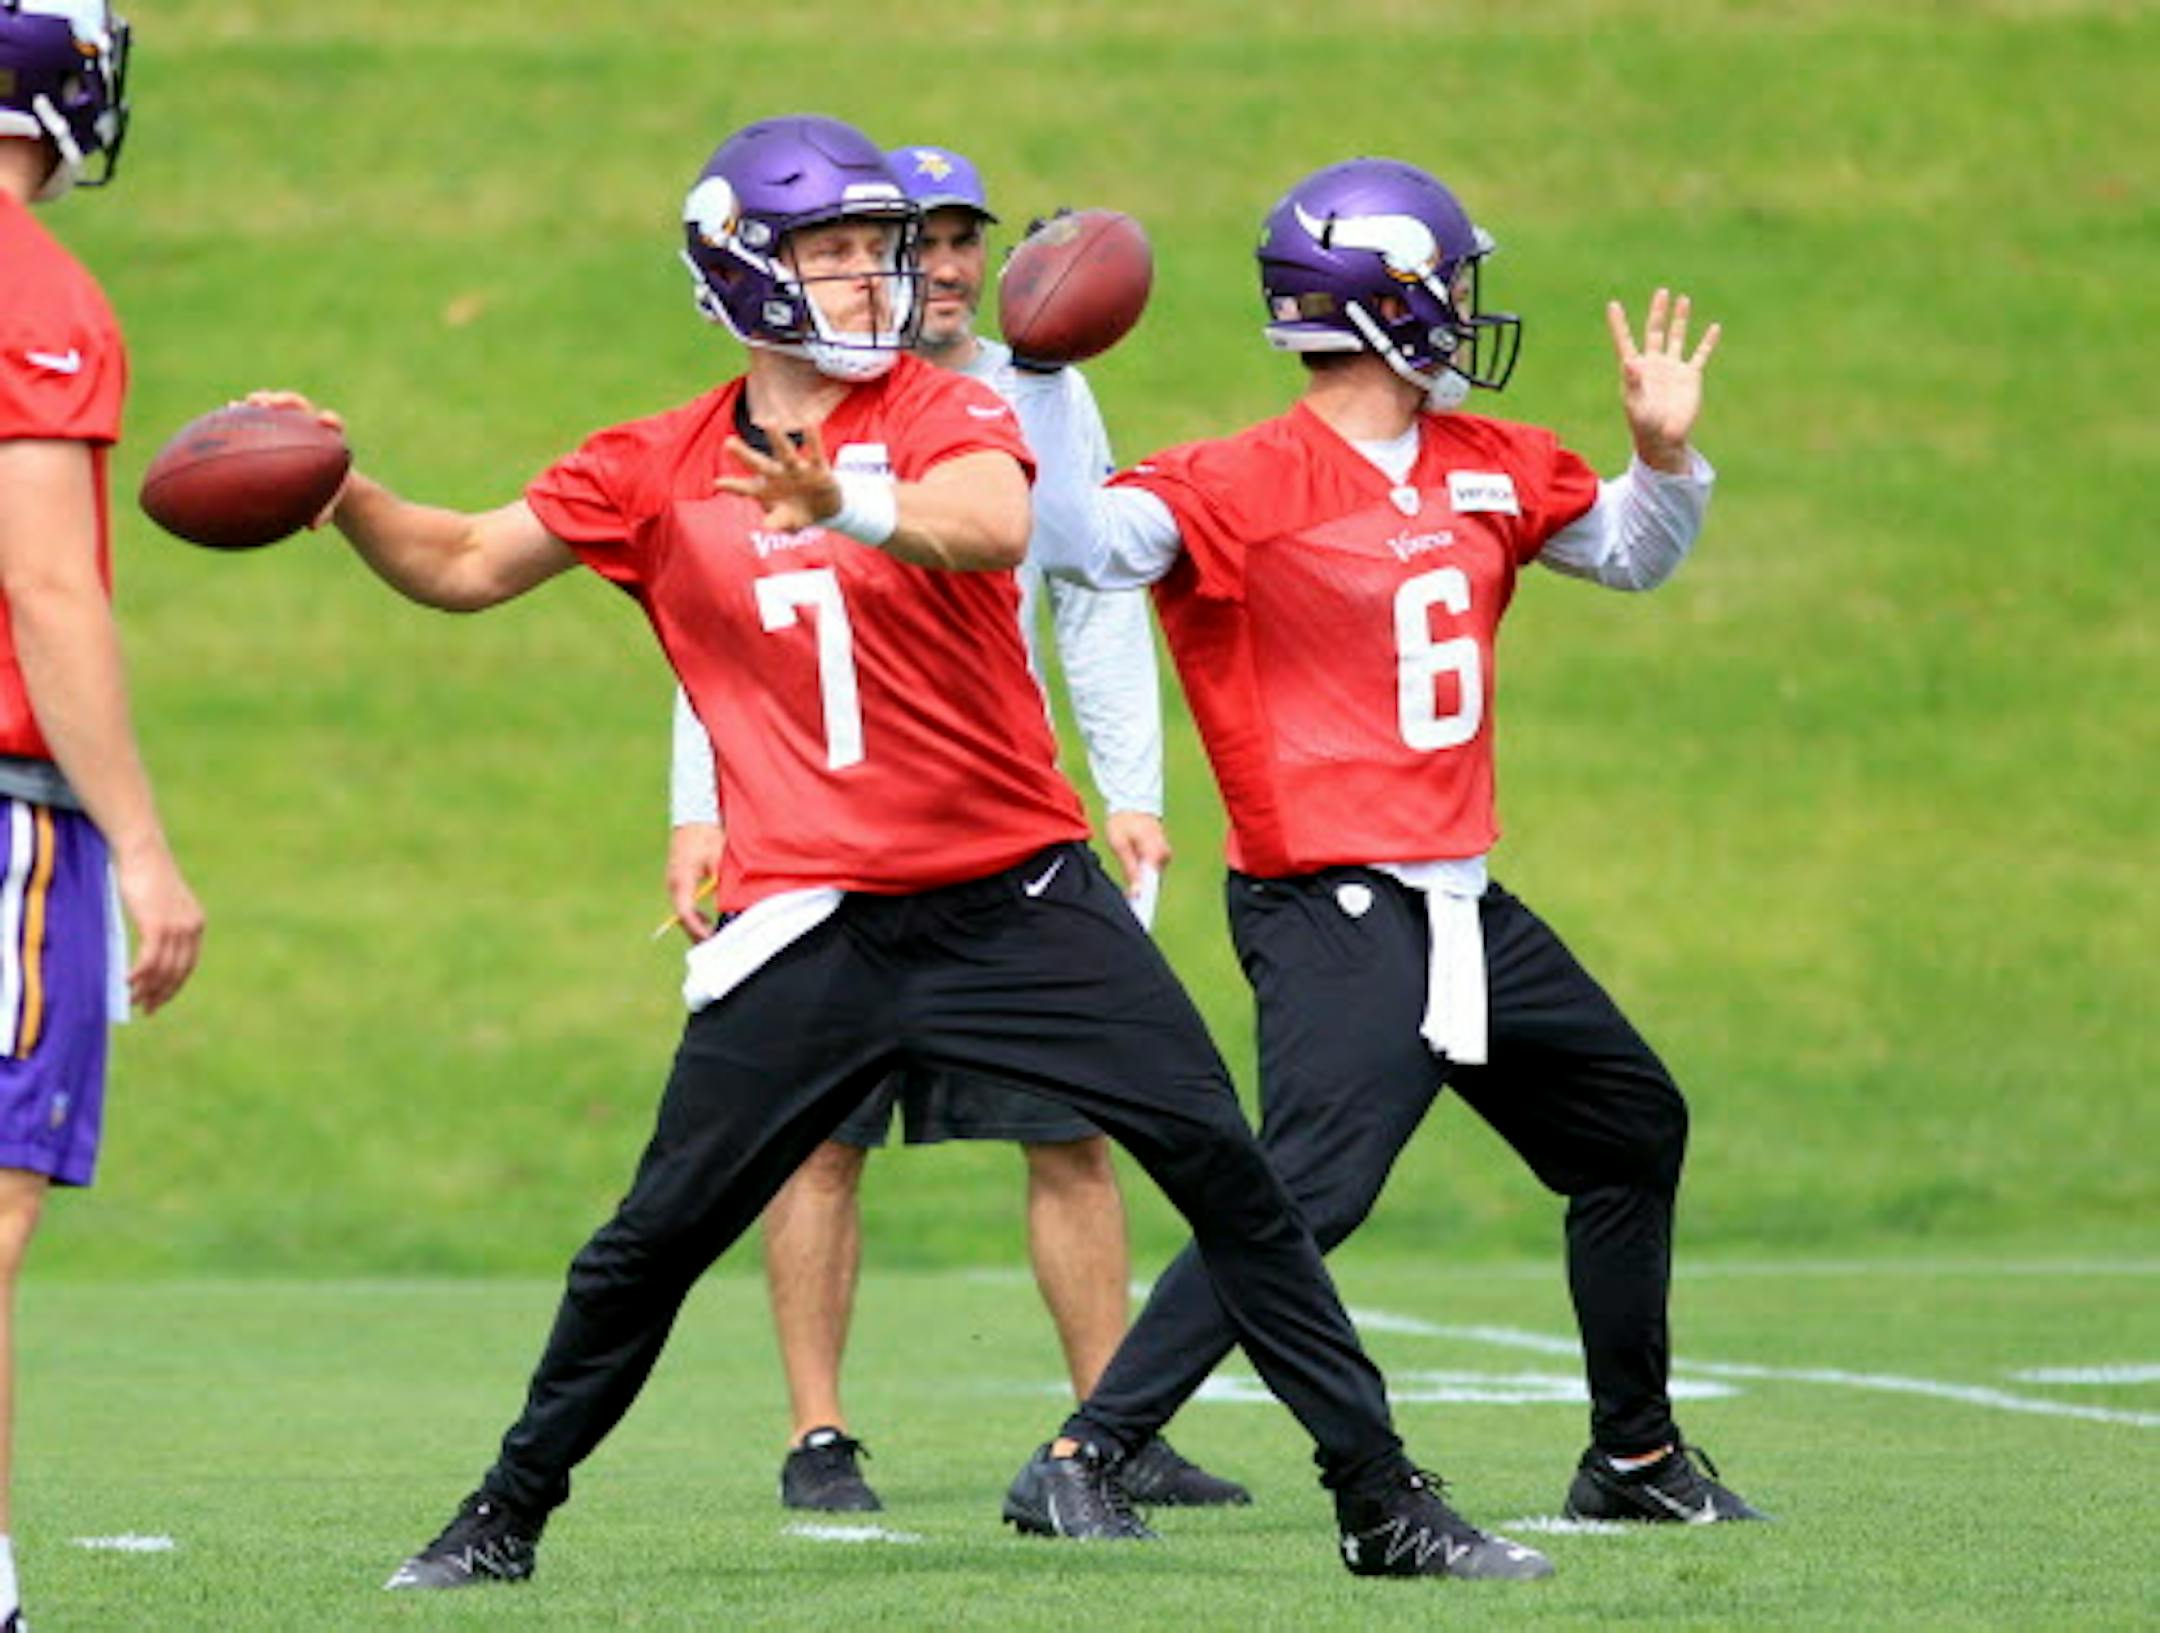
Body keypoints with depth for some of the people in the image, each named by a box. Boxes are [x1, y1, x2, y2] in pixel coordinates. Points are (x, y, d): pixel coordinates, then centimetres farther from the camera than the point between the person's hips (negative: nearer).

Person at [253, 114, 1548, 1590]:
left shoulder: (948, 416, -3)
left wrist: (850, 506, -47)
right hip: (816, 923, 1)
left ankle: (1383, 1503, 3)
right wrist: (341, 494, -6)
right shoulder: (661, 473, 4)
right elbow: (464, 566, 13)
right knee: (654, 1240, 1)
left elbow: (996, 526, -27)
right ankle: (506, 1518, 20)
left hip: (1019, 897, -1)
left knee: (1229, 1176, -5)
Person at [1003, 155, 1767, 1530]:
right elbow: (1098, 539, -29)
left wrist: (1666, 450, 6)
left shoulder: (1490, 470, 10)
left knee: (1635, 1130, 20)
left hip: (1459, 903, 9)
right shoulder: (1251, 486, -14)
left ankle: (1635, 1459, 34)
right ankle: (1091, 1453, -24)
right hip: (1334, 911, -9)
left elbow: (1631, 551, 25)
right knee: (1314, 1189, -25)